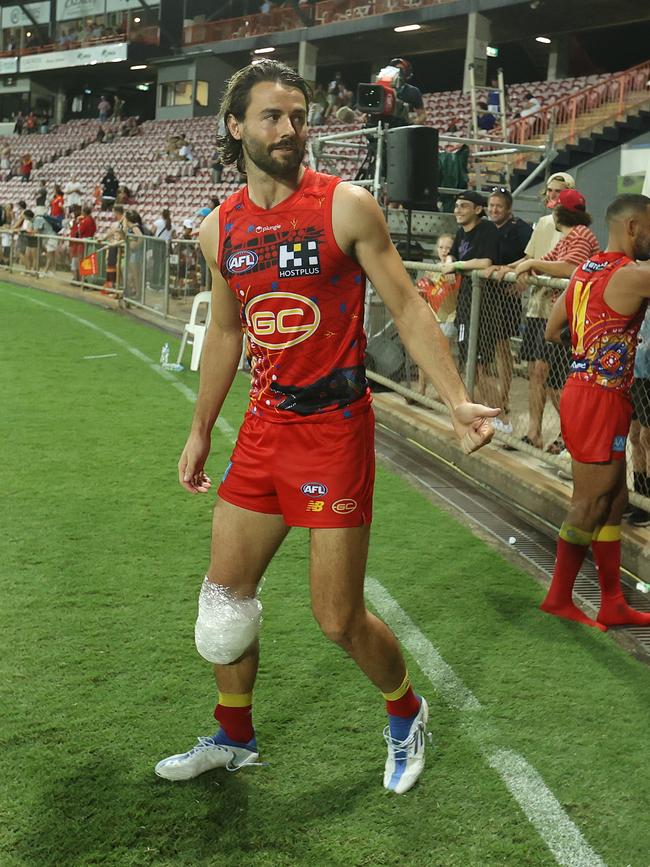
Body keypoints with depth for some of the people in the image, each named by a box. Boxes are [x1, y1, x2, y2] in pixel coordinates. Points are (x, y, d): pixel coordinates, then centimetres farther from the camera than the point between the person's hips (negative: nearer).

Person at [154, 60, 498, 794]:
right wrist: (200, 431, 21)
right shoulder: (220, 228, 6)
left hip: (333, 431, -5)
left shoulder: (346, 206, -9)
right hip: (263, 428, 6)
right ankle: (233, 738, 36)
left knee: (338, 619, 0)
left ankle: (406, 717, 30)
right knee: (226, 593, 13)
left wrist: (457, 401, -18)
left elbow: (406, 308, -7)